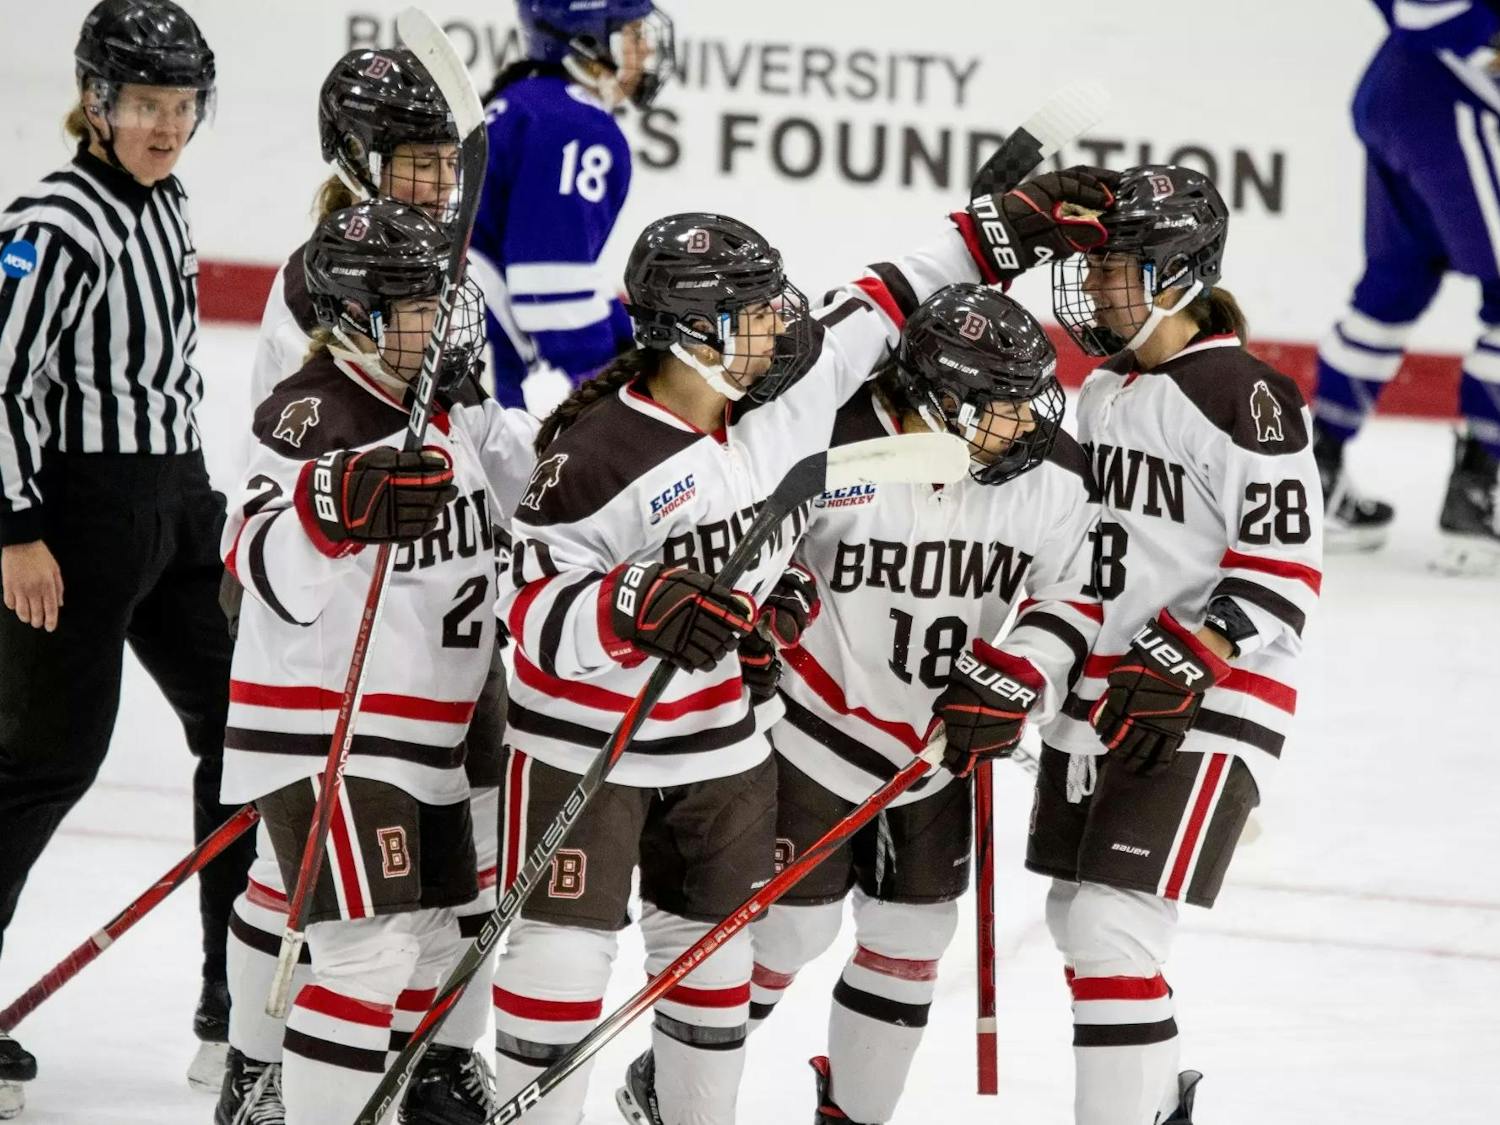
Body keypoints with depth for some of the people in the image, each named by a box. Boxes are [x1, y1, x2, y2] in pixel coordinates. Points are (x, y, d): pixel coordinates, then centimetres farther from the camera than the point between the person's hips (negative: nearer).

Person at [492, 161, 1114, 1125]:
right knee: (565, 947, -7)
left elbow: (878, 311, 8)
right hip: (584, 735, -6)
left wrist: (1004, 232, 6)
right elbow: (536, 613, -23)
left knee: (715, 940, 14)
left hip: (717, 726, 6)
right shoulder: (599, 456, -24)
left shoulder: (786, 392, -7)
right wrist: (637, 608, -41)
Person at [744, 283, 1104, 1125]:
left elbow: (1077, 597, -2)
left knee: (913, 931, 11)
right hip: (821, 729, -5)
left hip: (944, 744, 5)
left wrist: (1016, 676, -15)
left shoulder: (1054, 477, -11)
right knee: (787, 924, -2)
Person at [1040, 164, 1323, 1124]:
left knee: (1113, 928, -17)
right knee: (1079, 920, 15)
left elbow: (1284, 571, -19)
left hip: (1206, 708, -9)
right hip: (1103, 696, 9)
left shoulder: (1244, 398, -16)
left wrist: (1183, 662, -26)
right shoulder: (1104, 390, 12)